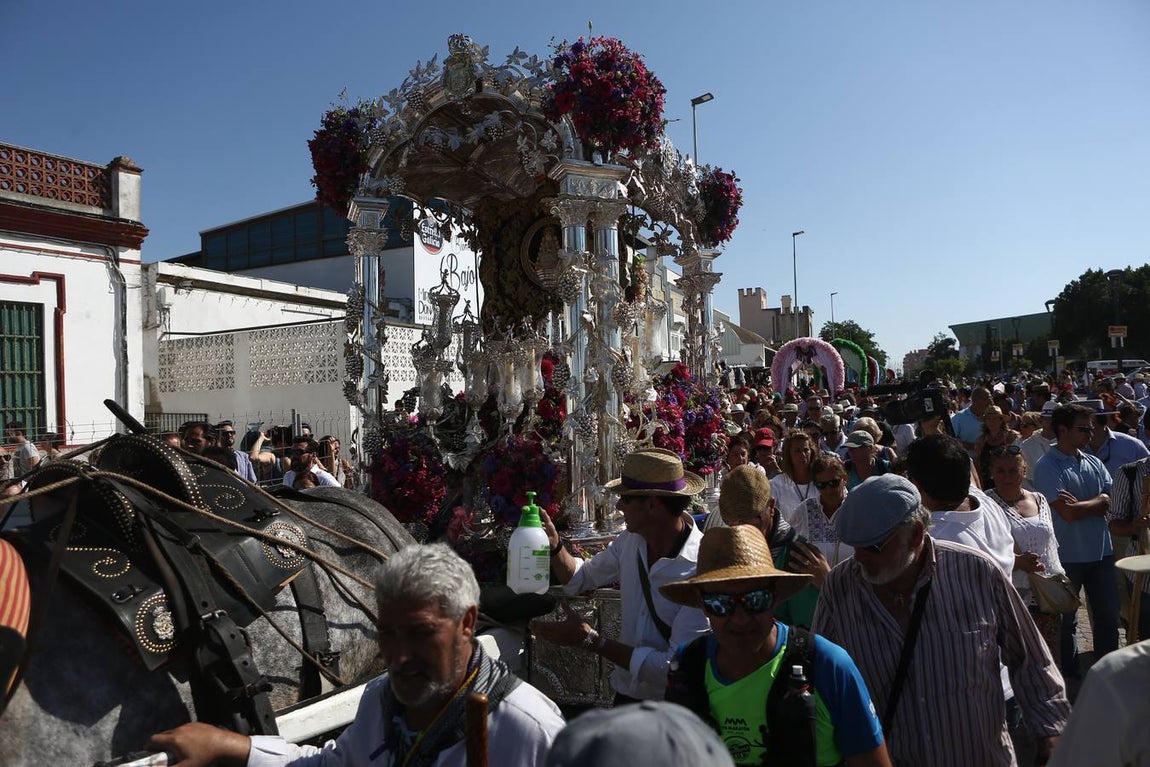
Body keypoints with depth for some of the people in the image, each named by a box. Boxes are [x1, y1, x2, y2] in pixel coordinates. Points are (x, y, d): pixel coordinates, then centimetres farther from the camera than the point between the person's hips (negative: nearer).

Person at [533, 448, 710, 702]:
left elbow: (677, 667, -26)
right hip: (626, 694, 5)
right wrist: (554, 545, -5)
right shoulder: (630, 541, -3)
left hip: (672, 708, -5)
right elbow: (581, 578, 15)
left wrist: (591, 640, -22)